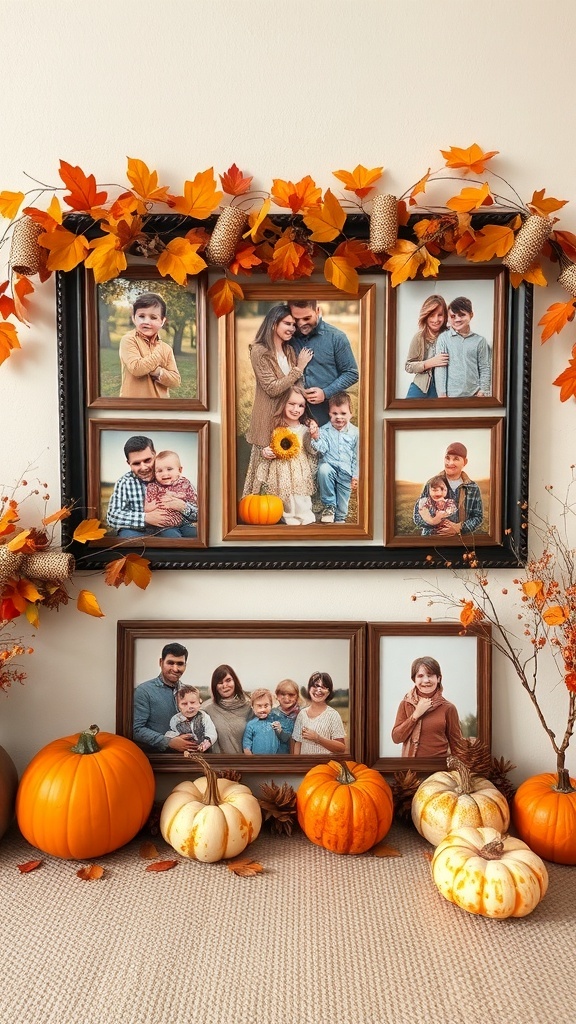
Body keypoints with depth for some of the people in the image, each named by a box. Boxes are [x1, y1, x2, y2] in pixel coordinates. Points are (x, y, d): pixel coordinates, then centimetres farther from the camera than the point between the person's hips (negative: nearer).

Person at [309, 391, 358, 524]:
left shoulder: (354, 433, 0)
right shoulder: (324, 430, -3)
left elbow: (356, 457, 5)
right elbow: (322, 449, -12)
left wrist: (355, 476, 3)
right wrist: (316, 438, -31)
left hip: (345, 471, 2)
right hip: (329, 464, -1)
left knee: (343, 502, 7)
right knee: (323, 470, -36)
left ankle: (340, 519, 38)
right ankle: (329, 505, -17)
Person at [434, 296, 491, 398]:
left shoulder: (480, 341, 5)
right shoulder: (443, 338, 1)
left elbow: (485, 369, 7)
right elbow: (440, 368, -2)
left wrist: (482, 392, -1)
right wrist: (442, 394, -6)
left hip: (474, 395, 1)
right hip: (451, 395, -1)